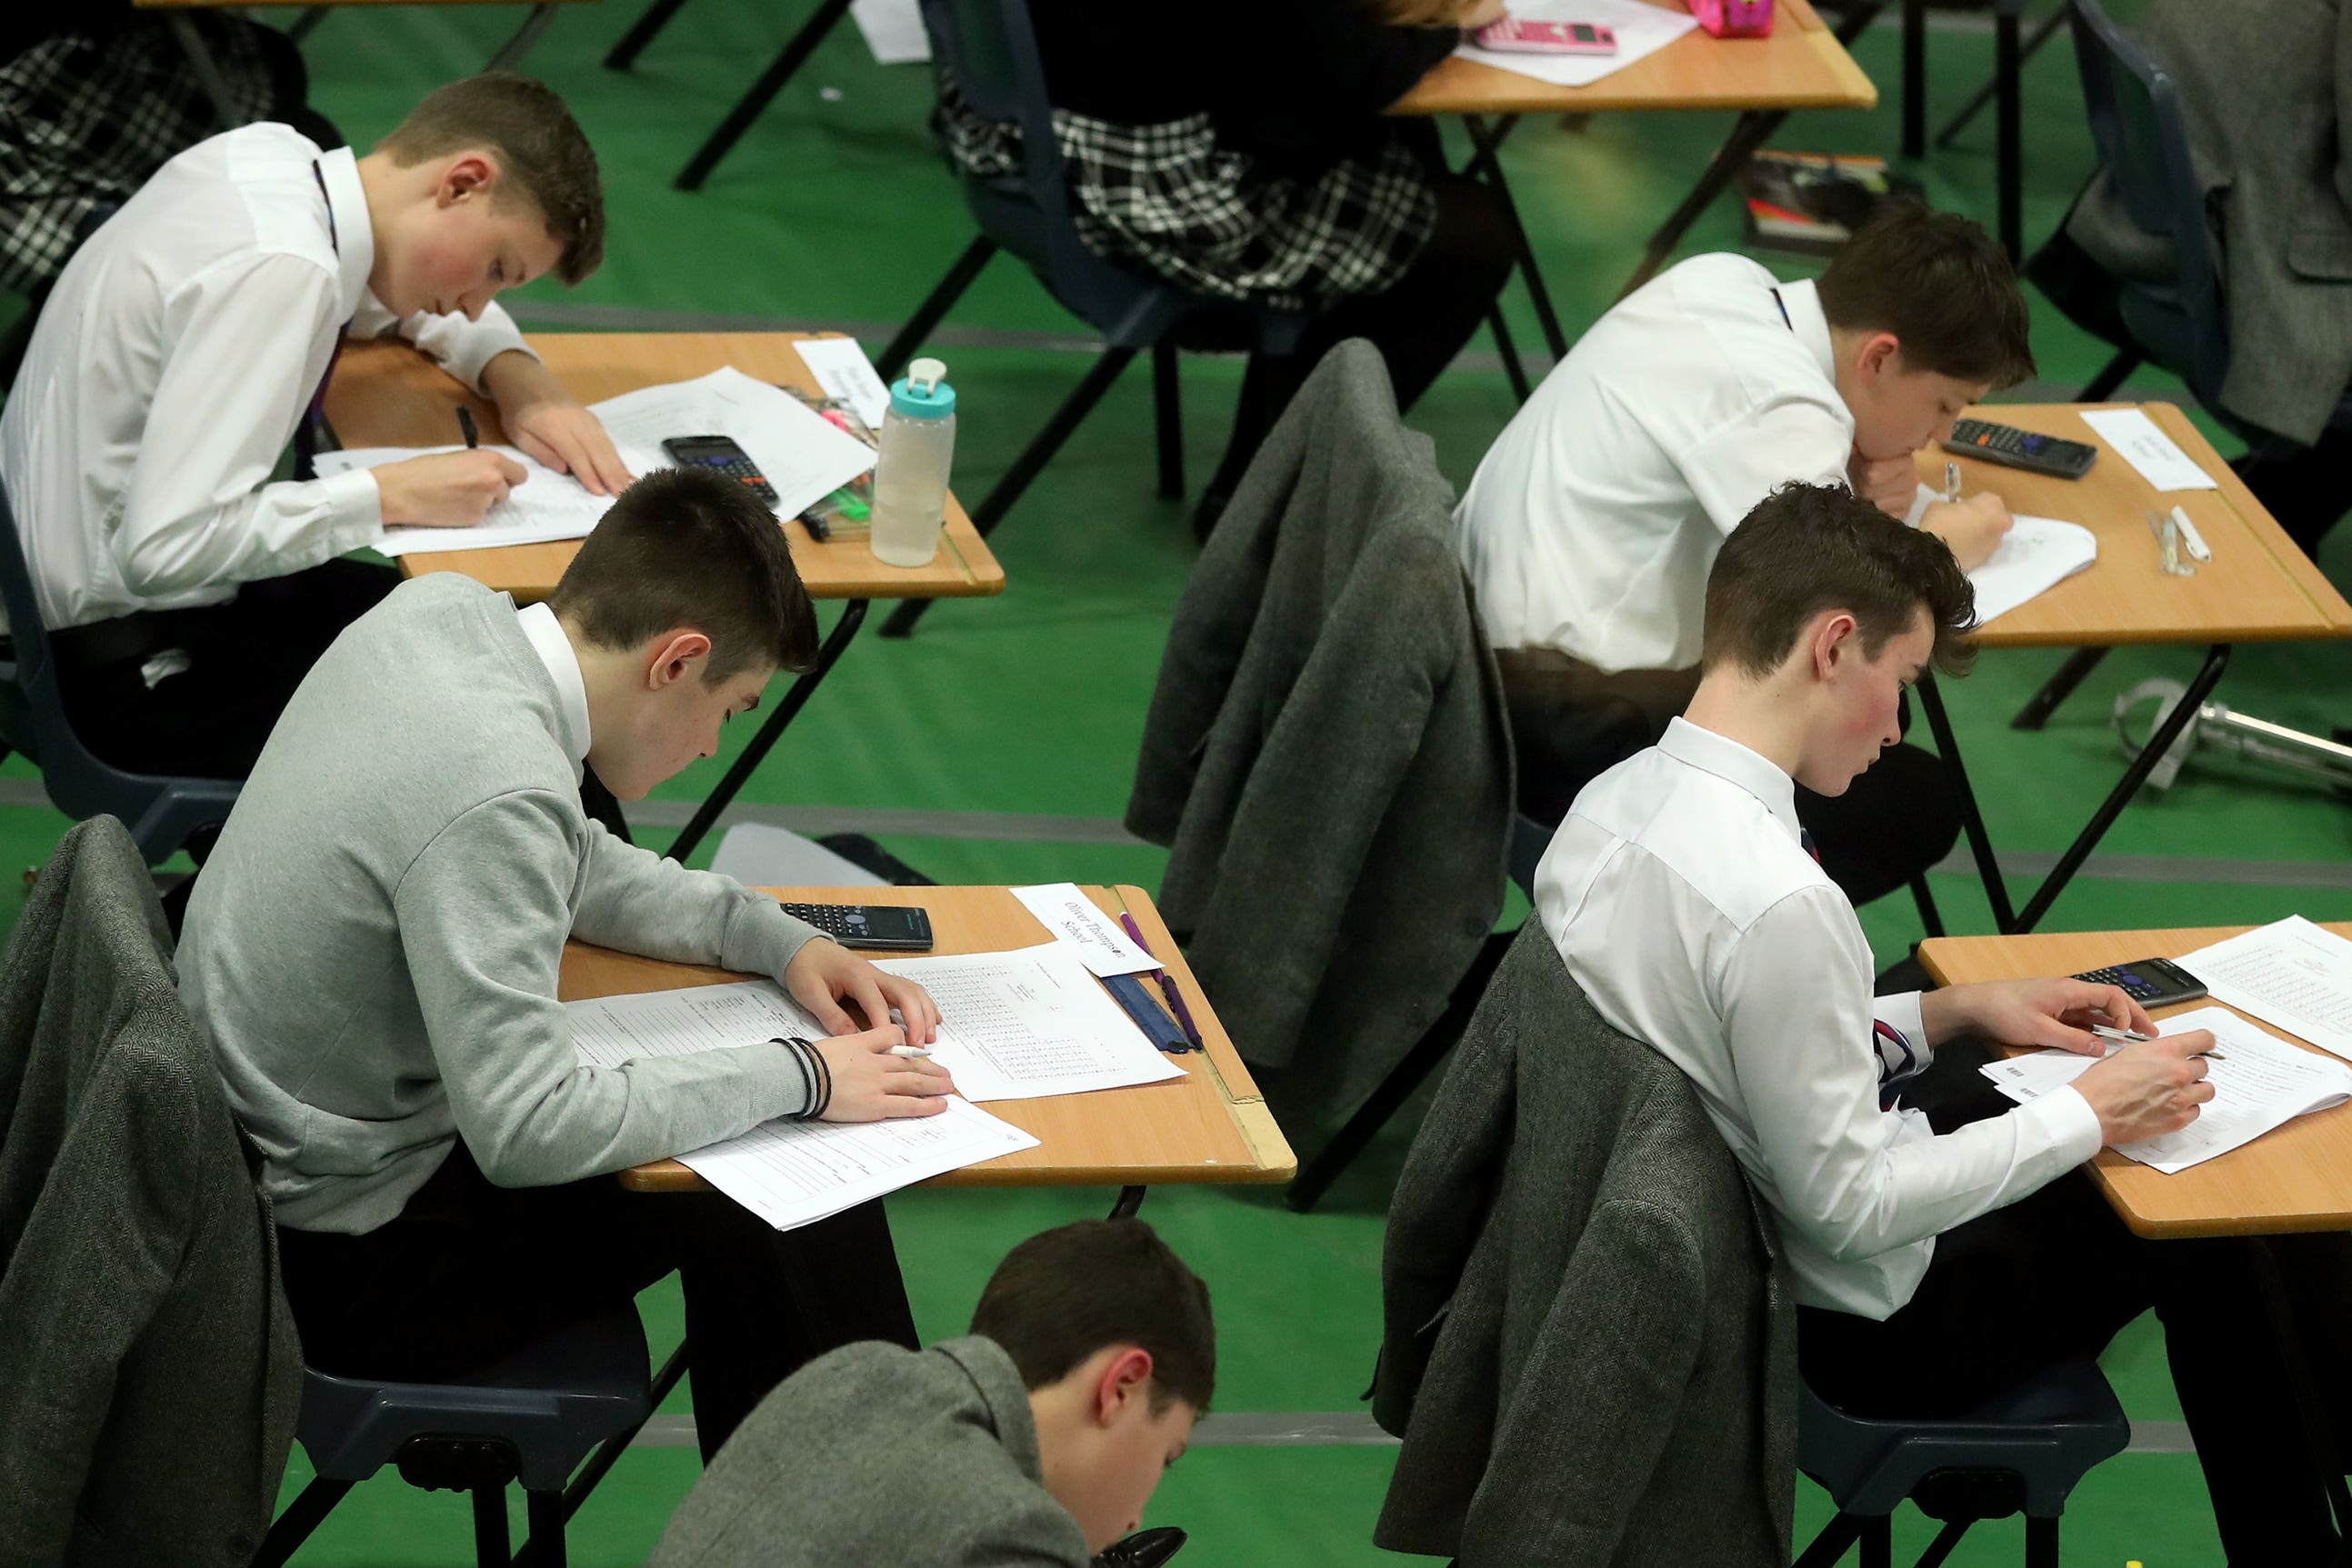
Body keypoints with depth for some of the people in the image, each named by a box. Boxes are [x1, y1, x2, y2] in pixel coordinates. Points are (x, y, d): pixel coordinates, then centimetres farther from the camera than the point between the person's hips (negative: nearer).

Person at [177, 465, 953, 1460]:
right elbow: (528, 1132, -29)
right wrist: (795, 1077, -19)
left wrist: (776, 939, 5)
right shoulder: (496, 788, -31)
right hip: (347, 1261, -10)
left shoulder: (441, 612, -3)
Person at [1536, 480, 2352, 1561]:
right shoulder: (1780, 903, -33)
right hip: (1863, 1331, -8)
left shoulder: (1606, 806, -6)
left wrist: (1948, 1013, 7)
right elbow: (1847, 1207, -26)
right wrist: (2088, 1119, -16)